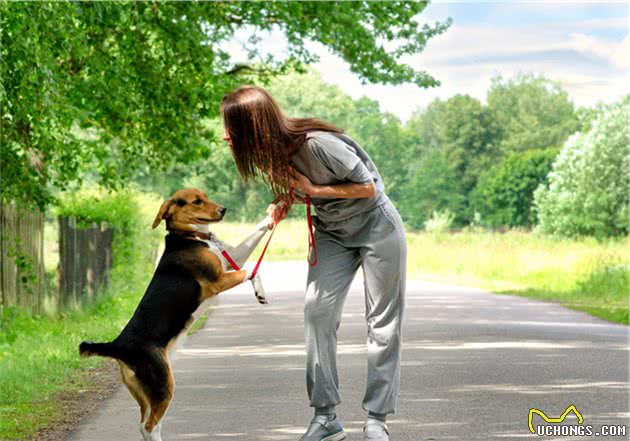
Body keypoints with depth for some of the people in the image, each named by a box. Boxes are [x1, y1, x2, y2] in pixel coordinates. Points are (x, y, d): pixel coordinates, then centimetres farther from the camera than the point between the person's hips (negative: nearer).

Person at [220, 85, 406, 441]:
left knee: (383, 322, -2)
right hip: (331, 232, 6)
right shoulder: (273, 153, -10)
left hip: (376, 224, -6)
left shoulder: (318, 144, -31)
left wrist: (314, 190, -24)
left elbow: (368, 186, -20)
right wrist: (284, 204, -12)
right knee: (318, 309, -9)